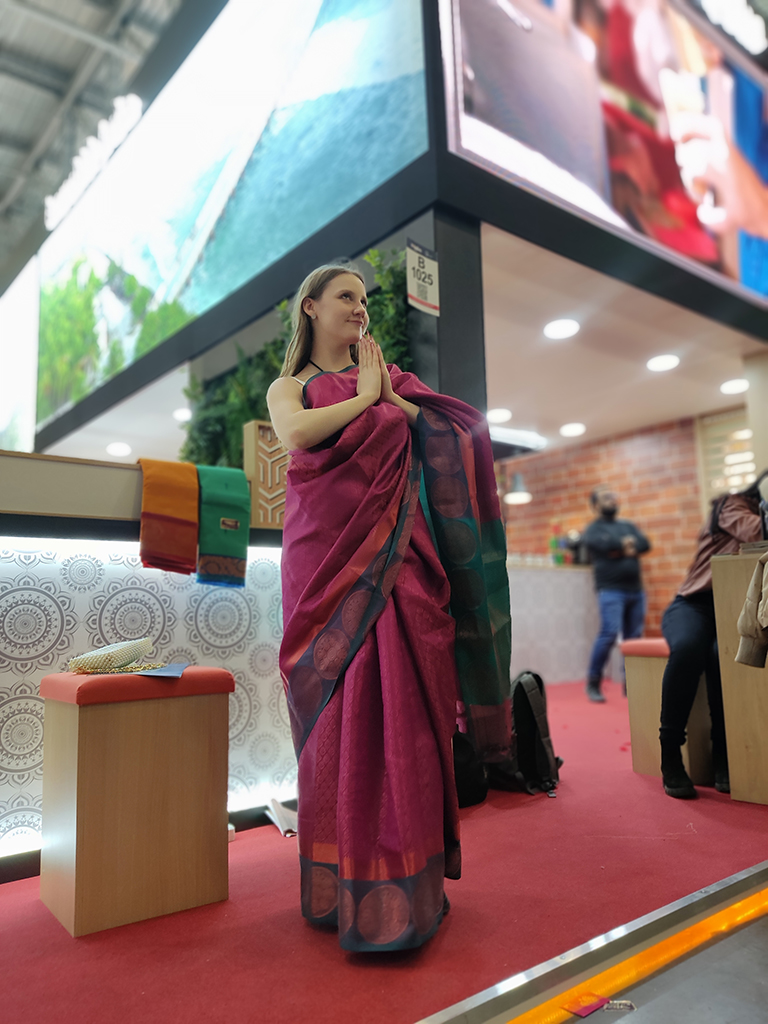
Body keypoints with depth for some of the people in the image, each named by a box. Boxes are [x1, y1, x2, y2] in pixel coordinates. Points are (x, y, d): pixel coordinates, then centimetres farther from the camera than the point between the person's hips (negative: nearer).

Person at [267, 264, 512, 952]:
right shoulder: (289, 387, 15)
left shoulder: (389, 376, 20)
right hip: (326, 551, -1)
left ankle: (399, 886, 7)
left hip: (392, 555, 1)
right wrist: (363, 398, 1)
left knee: (398, 703, -4)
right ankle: (338, 882, 14)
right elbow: (297, 434, -10)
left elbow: (460, 431, 6)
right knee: (337, 708, -1)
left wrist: (392, 399, -1)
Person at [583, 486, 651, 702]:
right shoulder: (593, 529, 4)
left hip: (636, 590, 5)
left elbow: (645, 544, 4)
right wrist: (624, 543, -2)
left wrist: (624, 550, -12)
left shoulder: (628, 525, 20)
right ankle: (593, 684, -5)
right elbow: (601, 544, -17)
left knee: (634, 638, 4)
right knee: (609, 633, -16)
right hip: (610, 591, -5)